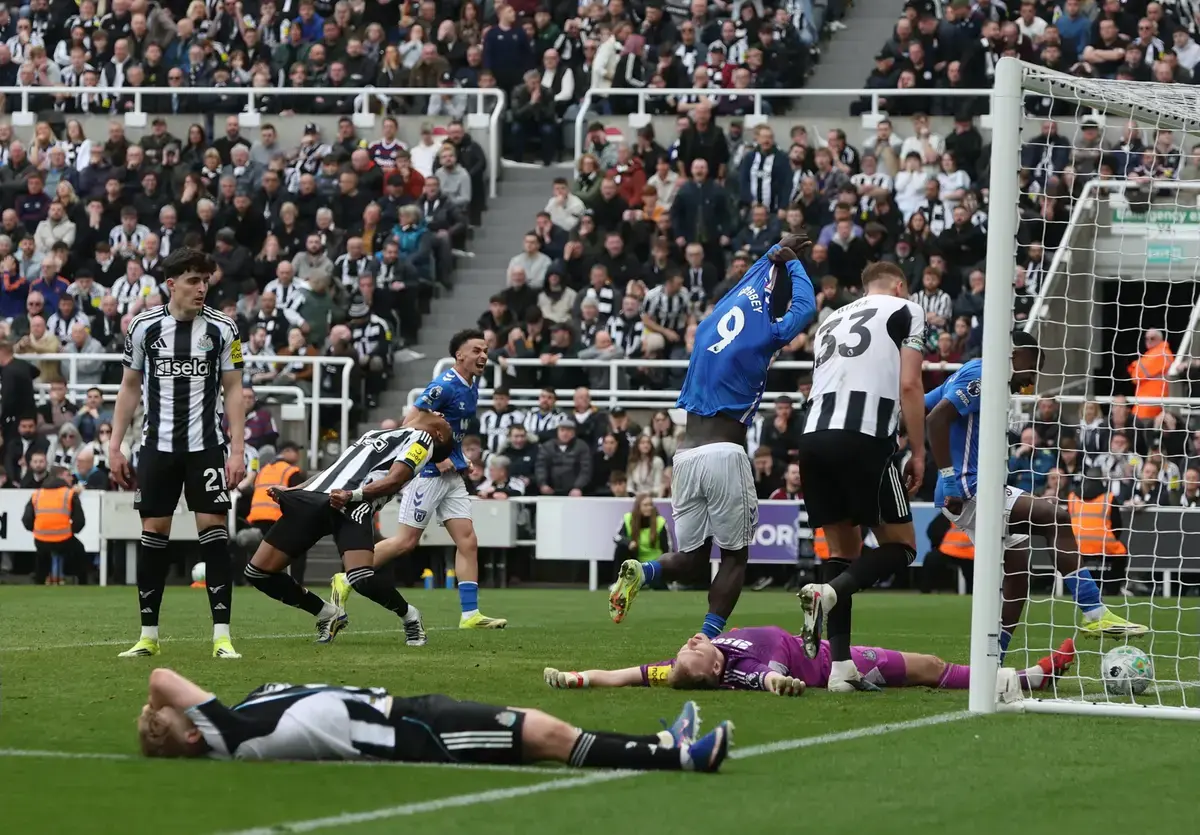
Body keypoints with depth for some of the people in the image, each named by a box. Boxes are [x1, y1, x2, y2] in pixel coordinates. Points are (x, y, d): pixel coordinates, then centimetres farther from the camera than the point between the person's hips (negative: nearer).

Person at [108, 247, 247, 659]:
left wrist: (237, 450, -6)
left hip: (206, 445, -1)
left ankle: (222, 635, -7)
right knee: (153, 532, 2)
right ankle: (148, 635, 10)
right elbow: (130, 387, 9)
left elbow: (233, 390, 2)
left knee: (214, 528, -8)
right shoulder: (144, 326, 1)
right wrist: (114, 447, 4)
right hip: (157, 446, 1)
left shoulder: (222, 328, -1)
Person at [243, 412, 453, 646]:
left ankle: (409, 616, 5)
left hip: (352, 507, -7)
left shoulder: (421, 439, 8)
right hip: (312, 497, 7)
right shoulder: (375, 434, 33)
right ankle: (329, 615, 18)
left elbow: (395, 479, -8)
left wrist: (353, 494, -22)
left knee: (361, 579, -29)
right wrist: (291, 490, 23)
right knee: (258, 573, -1)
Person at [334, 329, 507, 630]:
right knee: (406, 541, -5)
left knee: (467, 542, 0)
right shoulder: (444, 386, -17)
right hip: (428, 473, -8)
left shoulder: (472, 387, 10)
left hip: (452, 475, 8)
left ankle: (470, 614, -1)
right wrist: (437, 458, -18)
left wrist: (459, 459, 13)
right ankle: (345, 581, 8)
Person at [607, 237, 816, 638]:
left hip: (685, 455, 6)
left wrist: (776, 253, 48)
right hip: (725, 455, -6)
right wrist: (791, 262, 32)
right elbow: (805, 305, 17)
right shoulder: (766, 334, -3)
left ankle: (642, 572, -18)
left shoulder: (711, 322, 14)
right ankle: (708, 643, -8)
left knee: (691, 557, 12)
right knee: (734, 556, 5)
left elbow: (748, 284, 35)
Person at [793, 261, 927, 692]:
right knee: (900, 546, 6)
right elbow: (908, 385, 1)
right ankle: (829, 592, -22)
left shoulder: (832, 321, 31)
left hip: (812, 436, 6)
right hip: (864, 438, -6)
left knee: (843, 549, 14)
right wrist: (918, 452, 4)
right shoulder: (905, 311, 12)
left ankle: (841, 667, 4)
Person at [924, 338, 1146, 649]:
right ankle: (1095, 615, -22)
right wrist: (949, 478, -22)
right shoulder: (981, 376, -10)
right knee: (1056, 516, -19)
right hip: (969, 490, -11)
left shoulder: (971, 374, 20)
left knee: (1019, 571, 10)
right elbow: (937, 418, -22)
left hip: (977, 490, 11)